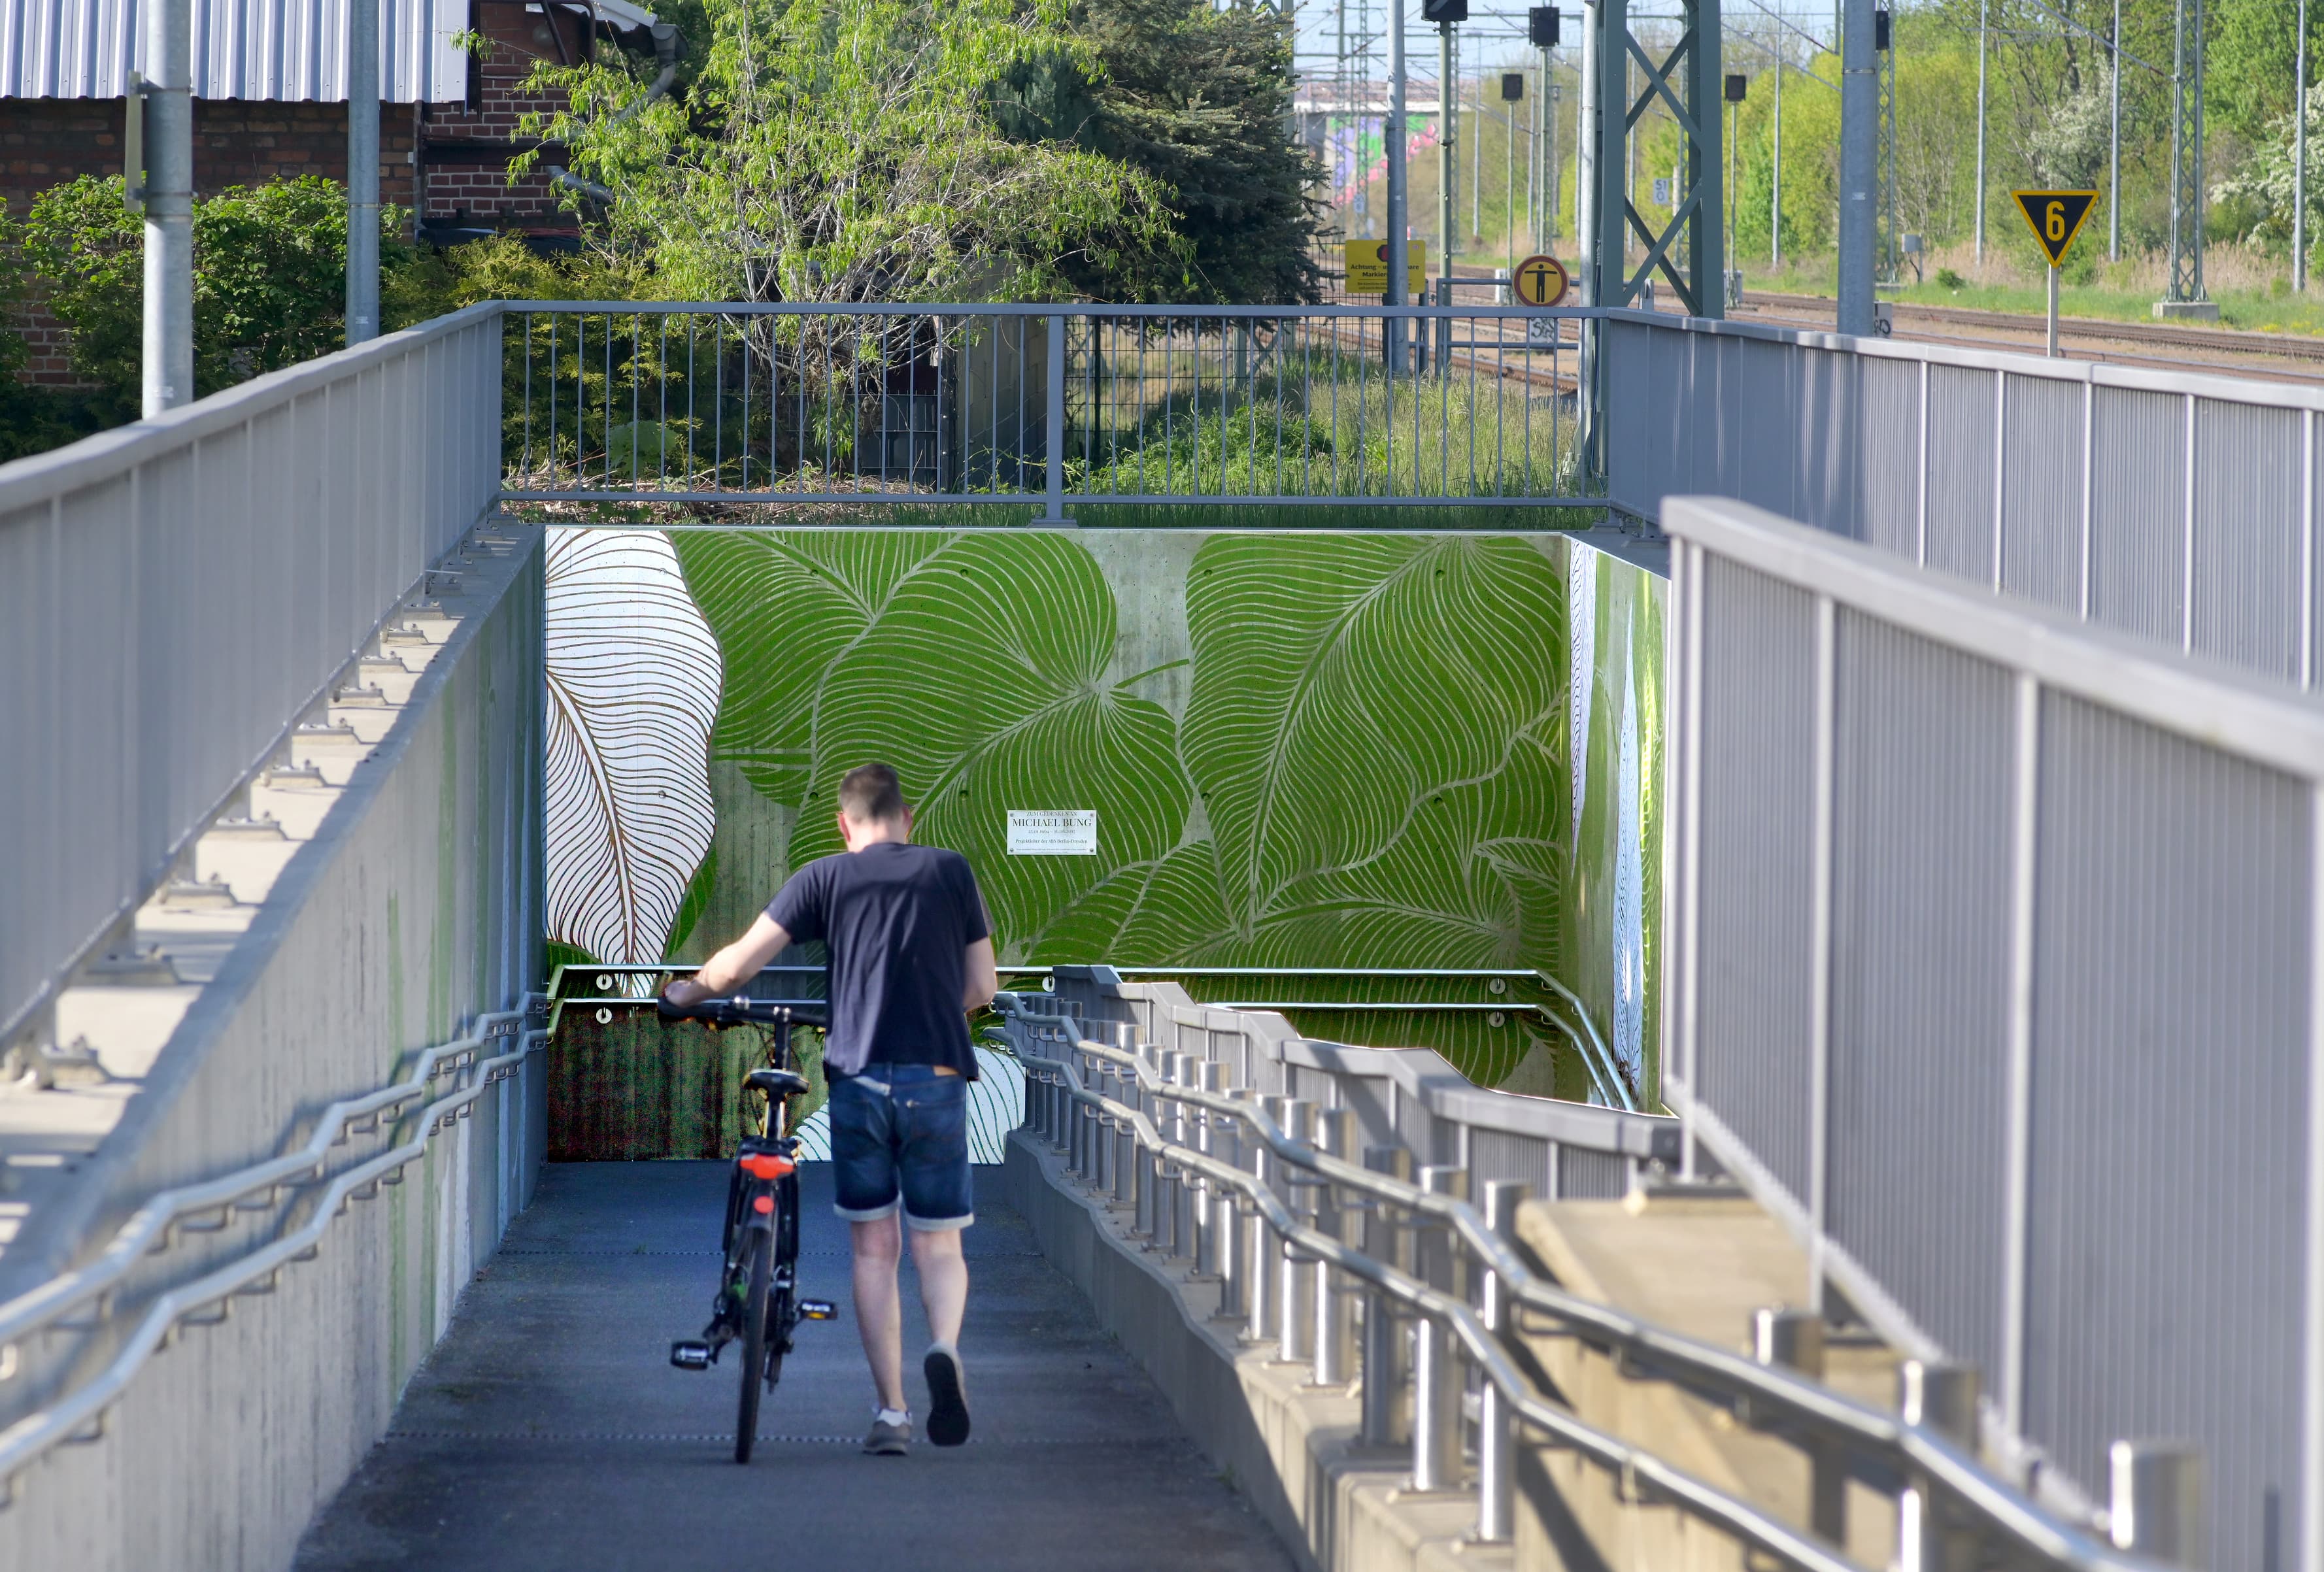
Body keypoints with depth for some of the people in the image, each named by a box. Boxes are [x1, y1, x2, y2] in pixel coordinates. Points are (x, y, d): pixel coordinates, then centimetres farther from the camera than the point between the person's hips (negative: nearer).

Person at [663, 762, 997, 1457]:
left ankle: (890, 1413, 4)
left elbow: (739, 964, 0)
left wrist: (689, 992, 20)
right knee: (939, 1243, 10)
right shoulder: (951, 871, 7)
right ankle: (945, 1347, -21)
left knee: (874, 1250, 9)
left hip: (858, 1079, 0)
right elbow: (982, 988, 9)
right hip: (938, 1077, 0)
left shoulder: (826, 877, 4)